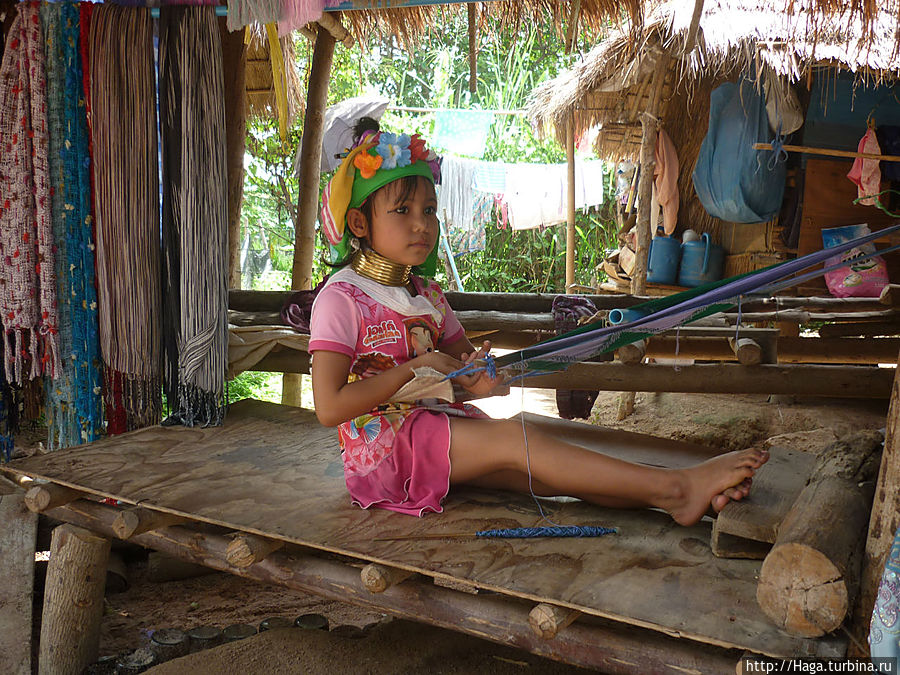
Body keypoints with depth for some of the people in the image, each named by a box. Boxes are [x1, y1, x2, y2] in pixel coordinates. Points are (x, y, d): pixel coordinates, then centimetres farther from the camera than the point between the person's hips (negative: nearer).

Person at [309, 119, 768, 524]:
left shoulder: (426, 294, 12)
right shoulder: (342, 298, -10)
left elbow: (457, 365, 16)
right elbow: (329, 407, -19)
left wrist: (476, 379, -9)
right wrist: (415, 369, -17)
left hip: (435, 422, 7)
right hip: (384, 443, -7)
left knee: (540, 473, -17)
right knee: (511, 437, -26)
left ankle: (675, 498, -33)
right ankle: (673, 487, -32)